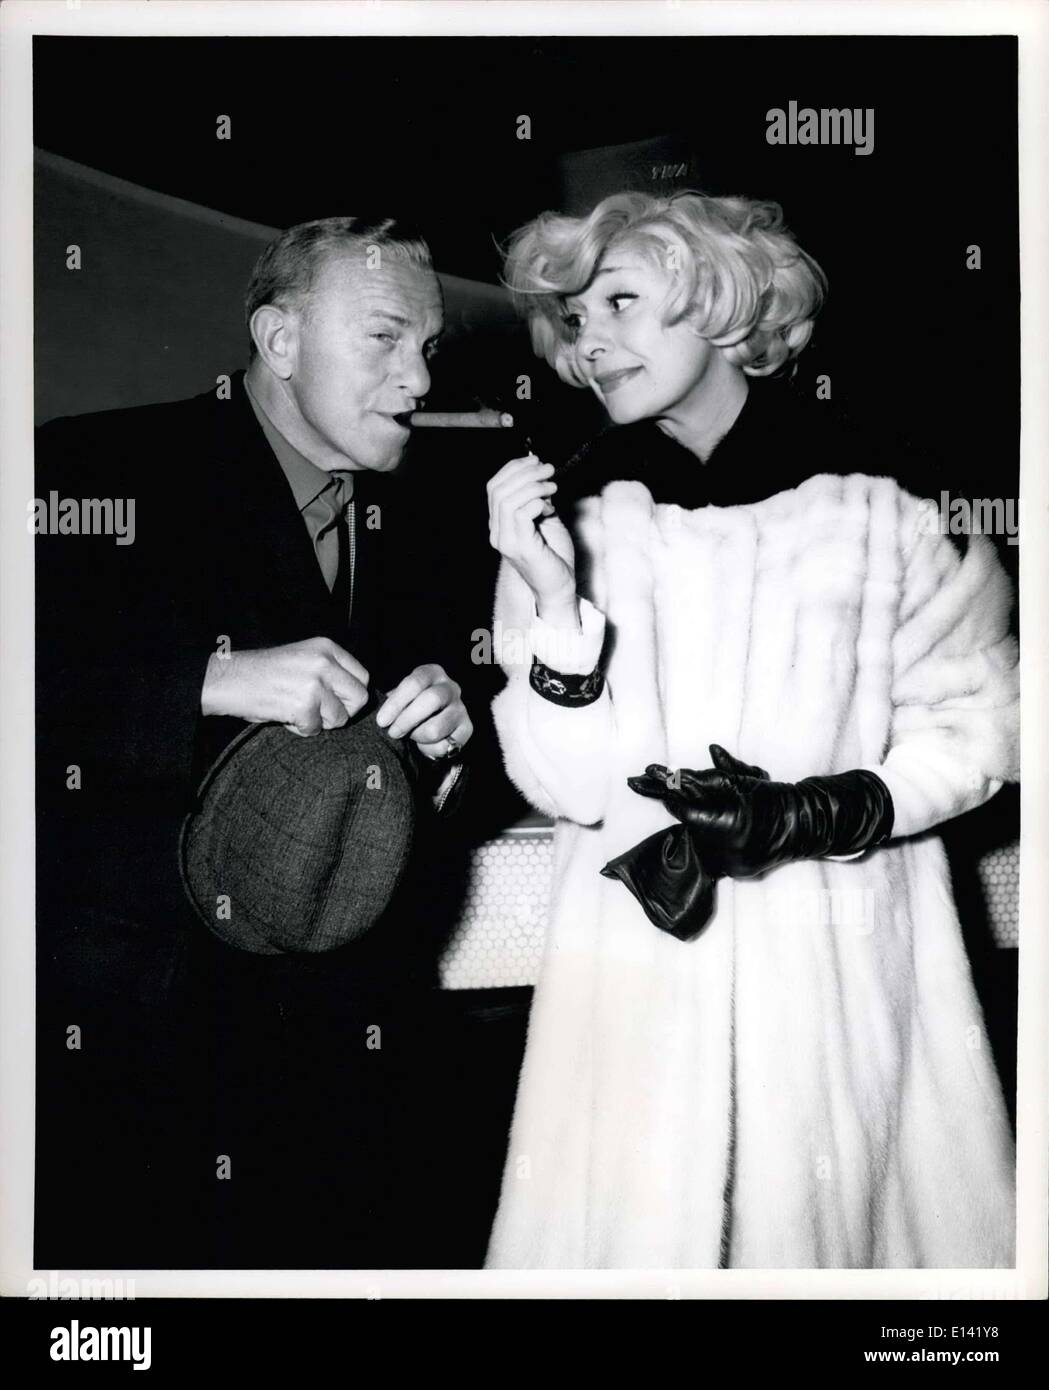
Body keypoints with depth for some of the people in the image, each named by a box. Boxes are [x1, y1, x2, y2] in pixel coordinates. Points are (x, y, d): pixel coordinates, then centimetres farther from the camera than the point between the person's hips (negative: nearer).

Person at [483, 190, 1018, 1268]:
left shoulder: (886, 496, -3)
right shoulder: (575, 516, 3)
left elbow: (970, 723, 1)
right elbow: (567, 786, -3)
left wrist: (818, 813, -13)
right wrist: (552, 599, -14)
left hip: (842, 957, -1)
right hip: (643, 952, 1)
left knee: (832, 1211, 4)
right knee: (641, 1224, 6)